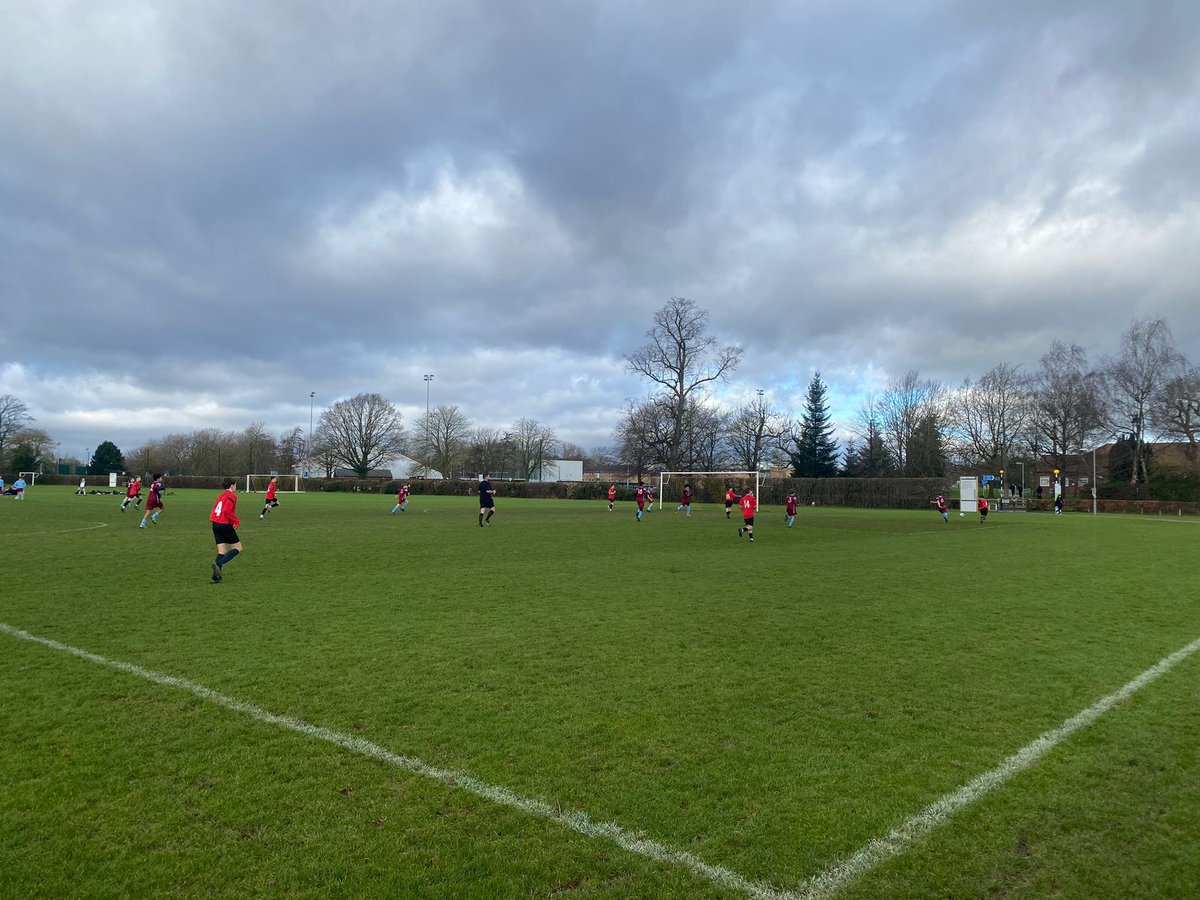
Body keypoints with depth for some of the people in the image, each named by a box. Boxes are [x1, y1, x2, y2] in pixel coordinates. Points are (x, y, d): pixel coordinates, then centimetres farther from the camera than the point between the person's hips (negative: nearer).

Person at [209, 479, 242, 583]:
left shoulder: (222, 495, 17)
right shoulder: (232, 496, -9)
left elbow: (215, 510, 15)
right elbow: (227, 511, -22)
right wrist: (237, 521, -12)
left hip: (215, 525, 8)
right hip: (225, 525, -8)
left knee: (222, 551, 10)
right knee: (238, 548, 4)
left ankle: (216, 576, 1)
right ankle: (219, 564, -14)